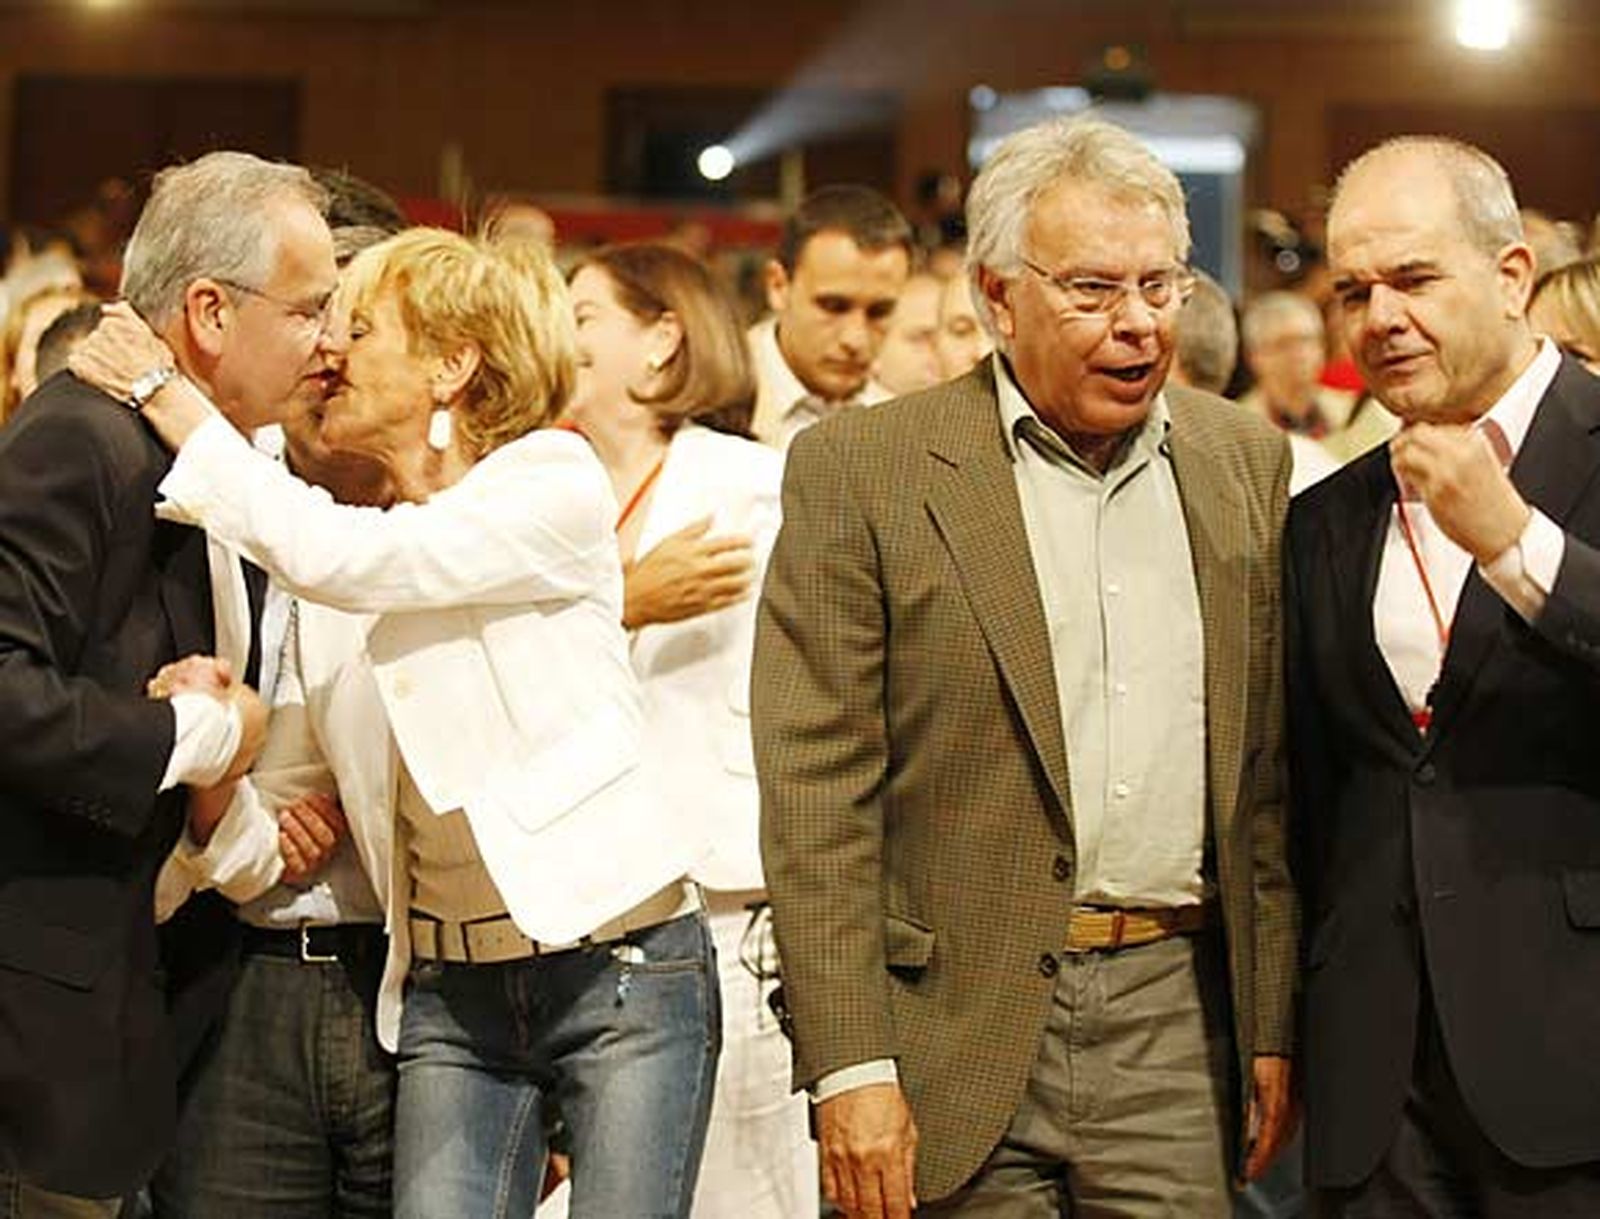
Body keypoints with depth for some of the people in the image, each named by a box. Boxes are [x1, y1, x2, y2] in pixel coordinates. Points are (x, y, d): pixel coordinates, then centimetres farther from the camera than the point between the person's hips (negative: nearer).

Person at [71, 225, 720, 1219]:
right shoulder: (345, 523, 11)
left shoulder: (557, 482, -6)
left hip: (620, 973, -5)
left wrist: (170, 399, -12)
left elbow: (337, 560, -20)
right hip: (450, 996, 5)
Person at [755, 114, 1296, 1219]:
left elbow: (1271, 775, 12)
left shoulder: (1246, 463, 9)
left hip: (1177, 1016, 3)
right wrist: (849, 1067, -12)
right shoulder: (859, 471, -3)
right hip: (959, 1035, -3)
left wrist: (1277, 1024, 8)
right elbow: (815, 792, -7)